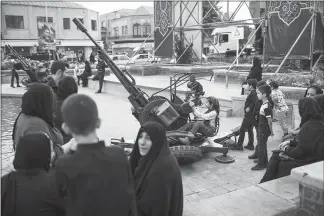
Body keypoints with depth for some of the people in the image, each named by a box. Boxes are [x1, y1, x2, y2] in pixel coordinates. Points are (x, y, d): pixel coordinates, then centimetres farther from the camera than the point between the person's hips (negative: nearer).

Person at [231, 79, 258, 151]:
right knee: (250, 130, 18)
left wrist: (249, 108, -24)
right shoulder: (255, 93, 10)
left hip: (249, 115, -10)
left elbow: (256, 102, -33)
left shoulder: (253, 93, -19)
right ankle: (250, 145, 24)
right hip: (253, 115, 10)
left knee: (242, 130, -2)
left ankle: (239, 145, 3)